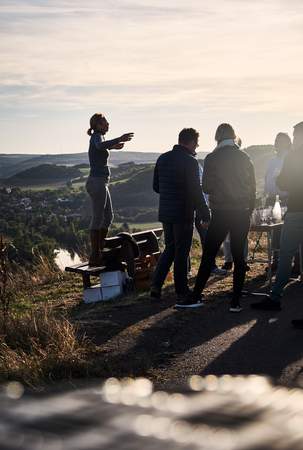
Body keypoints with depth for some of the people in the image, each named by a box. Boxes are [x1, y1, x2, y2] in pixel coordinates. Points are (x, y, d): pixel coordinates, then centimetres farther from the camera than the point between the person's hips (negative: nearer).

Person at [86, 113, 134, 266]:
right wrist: (119, 139, -40)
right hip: (97, 182, -10)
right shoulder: (96, 136, -12)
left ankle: (100, 249, 24)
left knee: (108, 216, 16)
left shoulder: (98, 137, 16)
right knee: (97, 218, -8)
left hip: (100, 182, 10)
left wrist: (110, 147, 40)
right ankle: (94, 256, -5)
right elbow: (100, 146, -37)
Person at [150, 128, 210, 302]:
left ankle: (156, 286, 9)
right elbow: (196, 191, -17)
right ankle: (181, 291, 12)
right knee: (181, 252, 4)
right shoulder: (190, 161, -14)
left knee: (170, 248, 18)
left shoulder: (163, 159, 7)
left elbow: (156, 187, 13)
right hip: (183, 214, -6)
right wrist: (205, 215, -12)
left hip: (165, 213, 6)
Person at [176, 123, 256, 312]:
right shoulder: (245, 157, 5)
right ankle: (236, 301, 5)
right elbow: (253, 187, 6)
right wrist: (249, 210, 14)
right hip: (242, 213, 3)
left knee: (208, 255, 3)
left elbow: (206, 187, -3)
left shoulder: (211, 159, -4)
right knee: (239, 256, 5)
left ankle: (196, 296, 4)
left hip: (220, 213, -2)